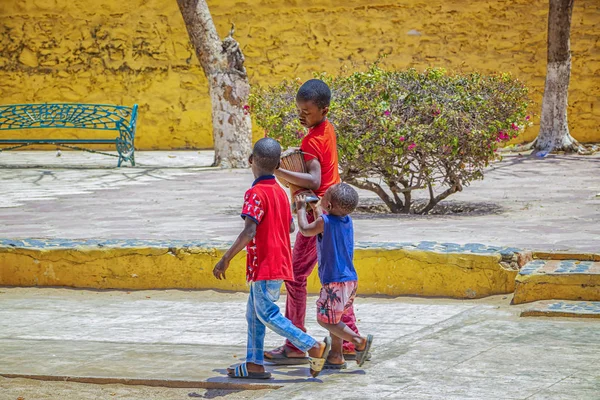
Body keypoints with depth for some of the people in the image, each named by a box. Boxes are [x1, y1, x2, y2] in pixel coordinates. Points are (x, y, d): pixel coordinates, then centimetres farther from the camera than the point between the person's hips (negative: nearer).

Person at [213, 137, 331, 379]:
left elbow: (249, 232, -26)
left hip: (265, 266, -9)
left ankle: (314, 347, -11)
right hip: (279, 263, 9)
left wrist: (226, 259, -23)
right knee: (254, 314, 14)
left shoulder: (255, 193, -17)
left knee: (268, 315, -7)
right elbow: (290, 227, 19)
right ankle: (254, 364, 14)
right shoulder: (281, 192, 10)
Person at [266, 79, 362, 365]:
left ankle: (295, 347, -2)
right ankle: (350, 342, 18)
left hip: (317, 213, -10)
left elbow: (314, 180, -32)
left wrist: (277, 170, -39)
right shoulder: (328, 129, 10)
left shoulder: (312, 140, -19)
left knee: (296, 277, -5)